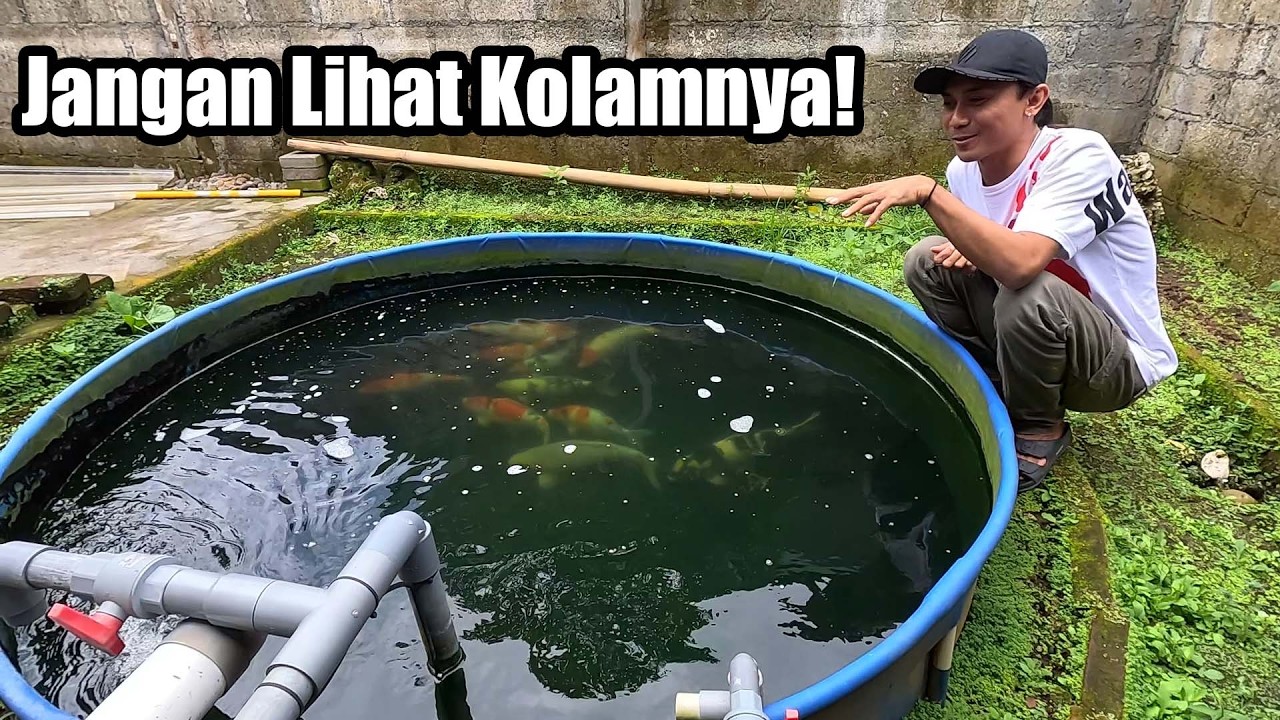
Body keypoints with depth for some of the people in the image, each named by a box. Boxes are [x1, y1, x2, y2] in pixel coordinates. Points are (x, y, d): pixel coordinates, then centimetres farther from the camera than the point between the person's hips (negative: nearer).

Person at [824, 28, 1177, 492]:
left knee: (1029, 294, -35)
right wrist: (977, 248, -13)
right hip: (1033, 336, 6)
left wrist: (928, 191, -40)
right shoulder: (964, 170, -7)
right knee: (929, 259, -7)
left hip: (1119, 363, -6)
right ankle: (995, 396, 5)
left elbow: (1020, 264, -43)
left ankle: (1039, 431, -5)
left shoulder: (1079, 156, -26)